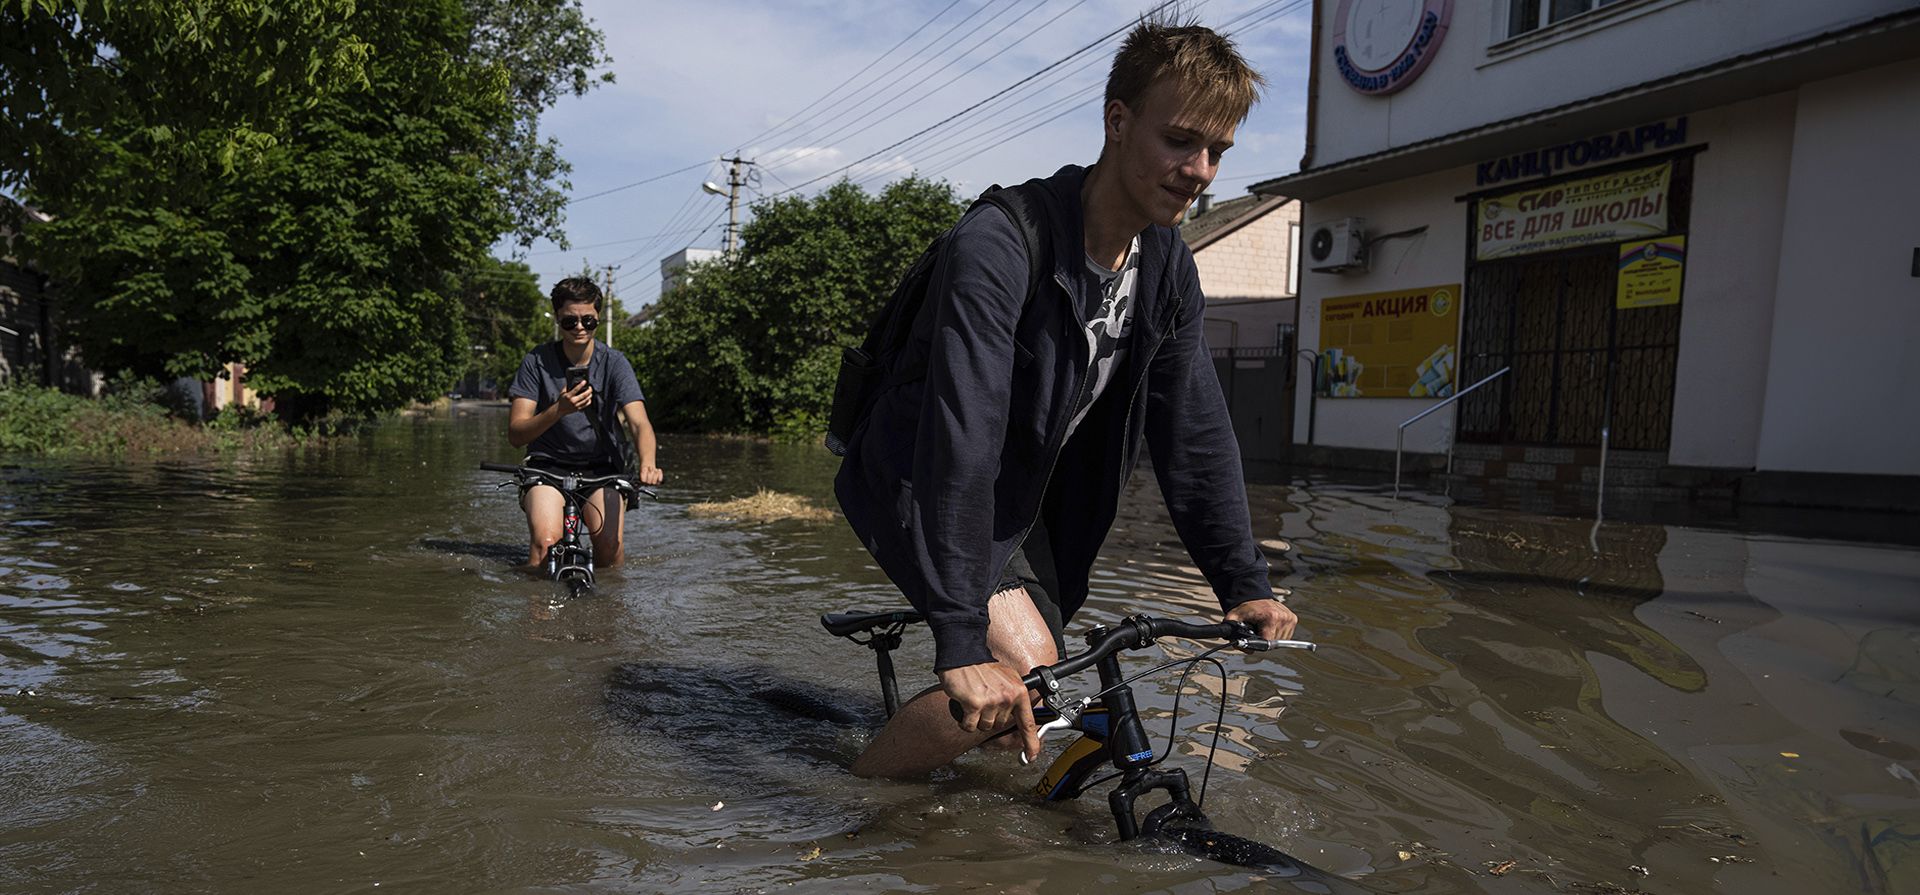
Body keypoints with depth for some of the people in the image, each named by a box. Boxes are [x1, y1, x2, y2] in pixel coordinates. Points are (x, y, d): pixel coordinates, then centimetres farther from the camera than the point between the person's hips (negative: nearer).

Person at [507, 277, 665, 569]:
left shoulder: (614, 363, -7)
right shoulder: (537, 362, -7)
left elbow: (639, 423, -20)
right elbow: (515, 434, -12)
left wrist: (647, 464, -41)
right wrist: (559, 410, -30)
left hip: (601, 469, 0)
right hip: (548, 466, 0)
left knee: (611, 545, -20)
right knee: (545, 542, -25)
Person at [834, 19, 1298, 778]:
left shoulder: (1170, 271, -5)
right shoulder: (997, 246, -30)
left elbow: (1196, 434, -3)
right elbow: (962, 446, -38)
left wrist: (1244, 584, -10)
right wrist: (962, 643, -42)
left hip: (1025, 496, 7)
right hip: (922, 484, -7)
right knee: (1025, 666, -25)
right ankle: (861, 789, -2)